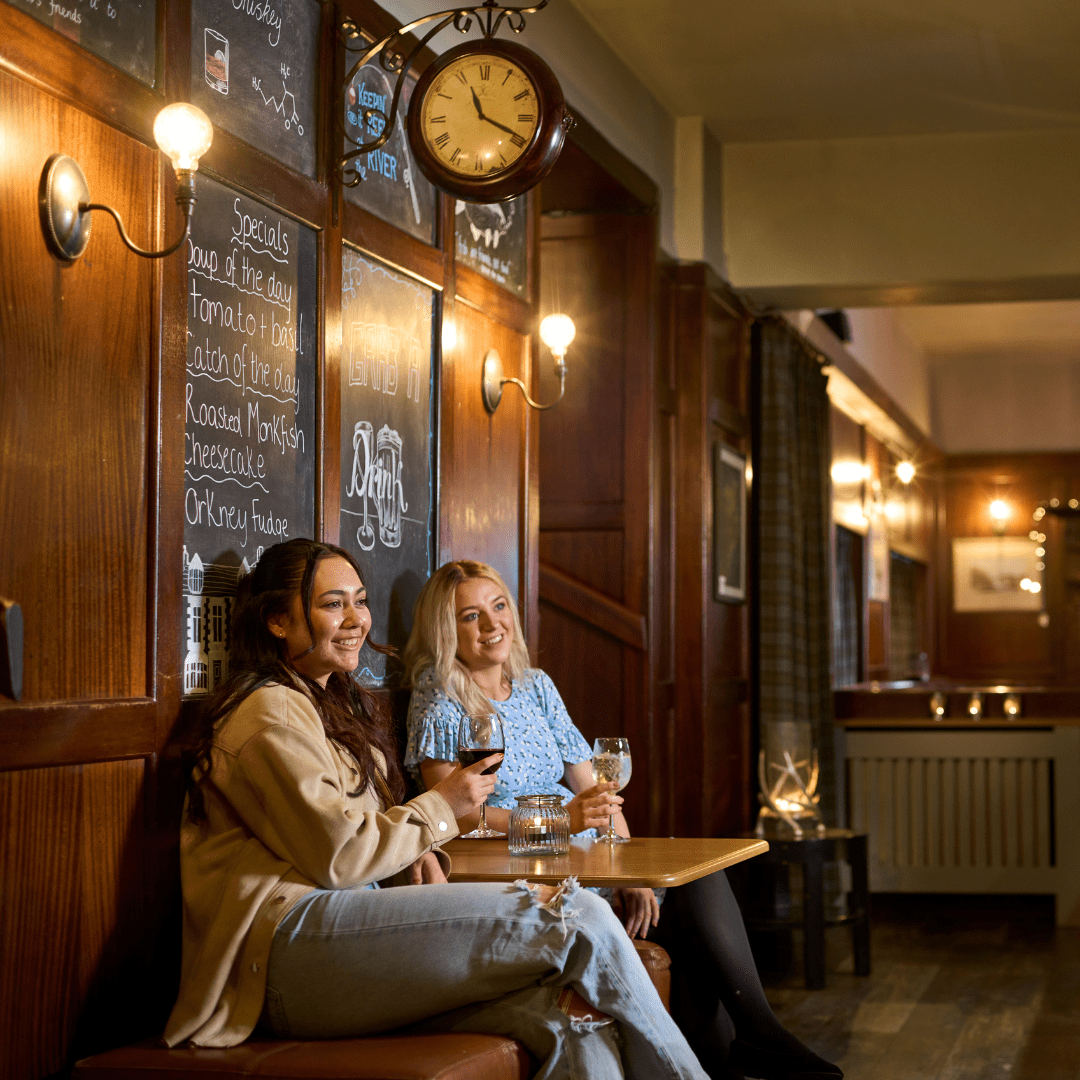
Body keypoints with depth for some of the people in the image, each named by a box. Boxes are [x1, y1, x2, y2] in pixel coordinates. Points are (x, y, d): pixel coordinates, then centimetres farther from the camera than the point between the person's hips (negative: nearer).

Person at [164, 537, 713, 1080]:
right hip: (287, 950, -9)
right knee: (577, 921, -19)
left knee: (577, 1032, -18)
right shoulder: (271, 714, -5)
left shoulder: (337, 705, 27)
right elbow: (338, 857, -13)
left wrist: (420, 859, 5)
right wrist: (440, 807, 1)